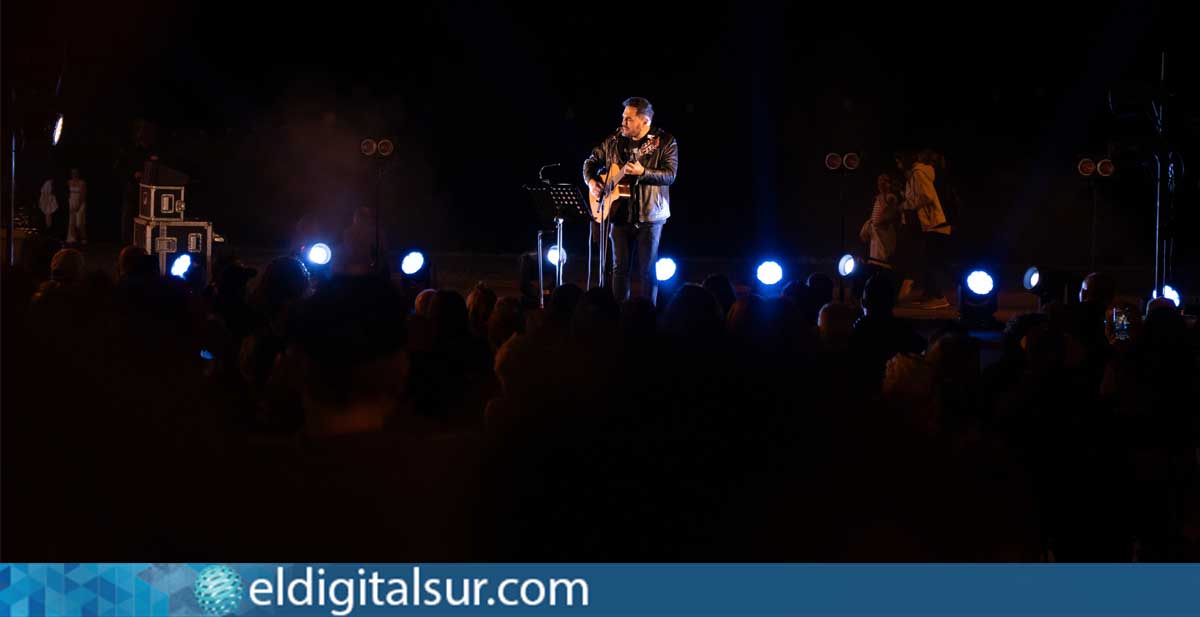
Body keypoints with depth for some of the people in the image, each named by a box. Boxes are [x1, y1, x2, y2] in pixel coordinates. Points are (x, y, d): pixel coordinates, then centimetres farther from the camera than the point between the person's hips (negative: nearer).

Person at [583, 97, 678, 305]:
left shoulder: (665, 142, -6)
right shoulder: (614, 141, 7)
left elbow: (670, 176, -15)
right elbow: (592, 161, 17)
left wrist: (642, 172, -29)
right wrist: (591, 181, -2)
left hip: (649, 215, -4)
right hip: (620, 214, 4)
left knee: (648, 270, 1)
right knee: (620, 268, 8)